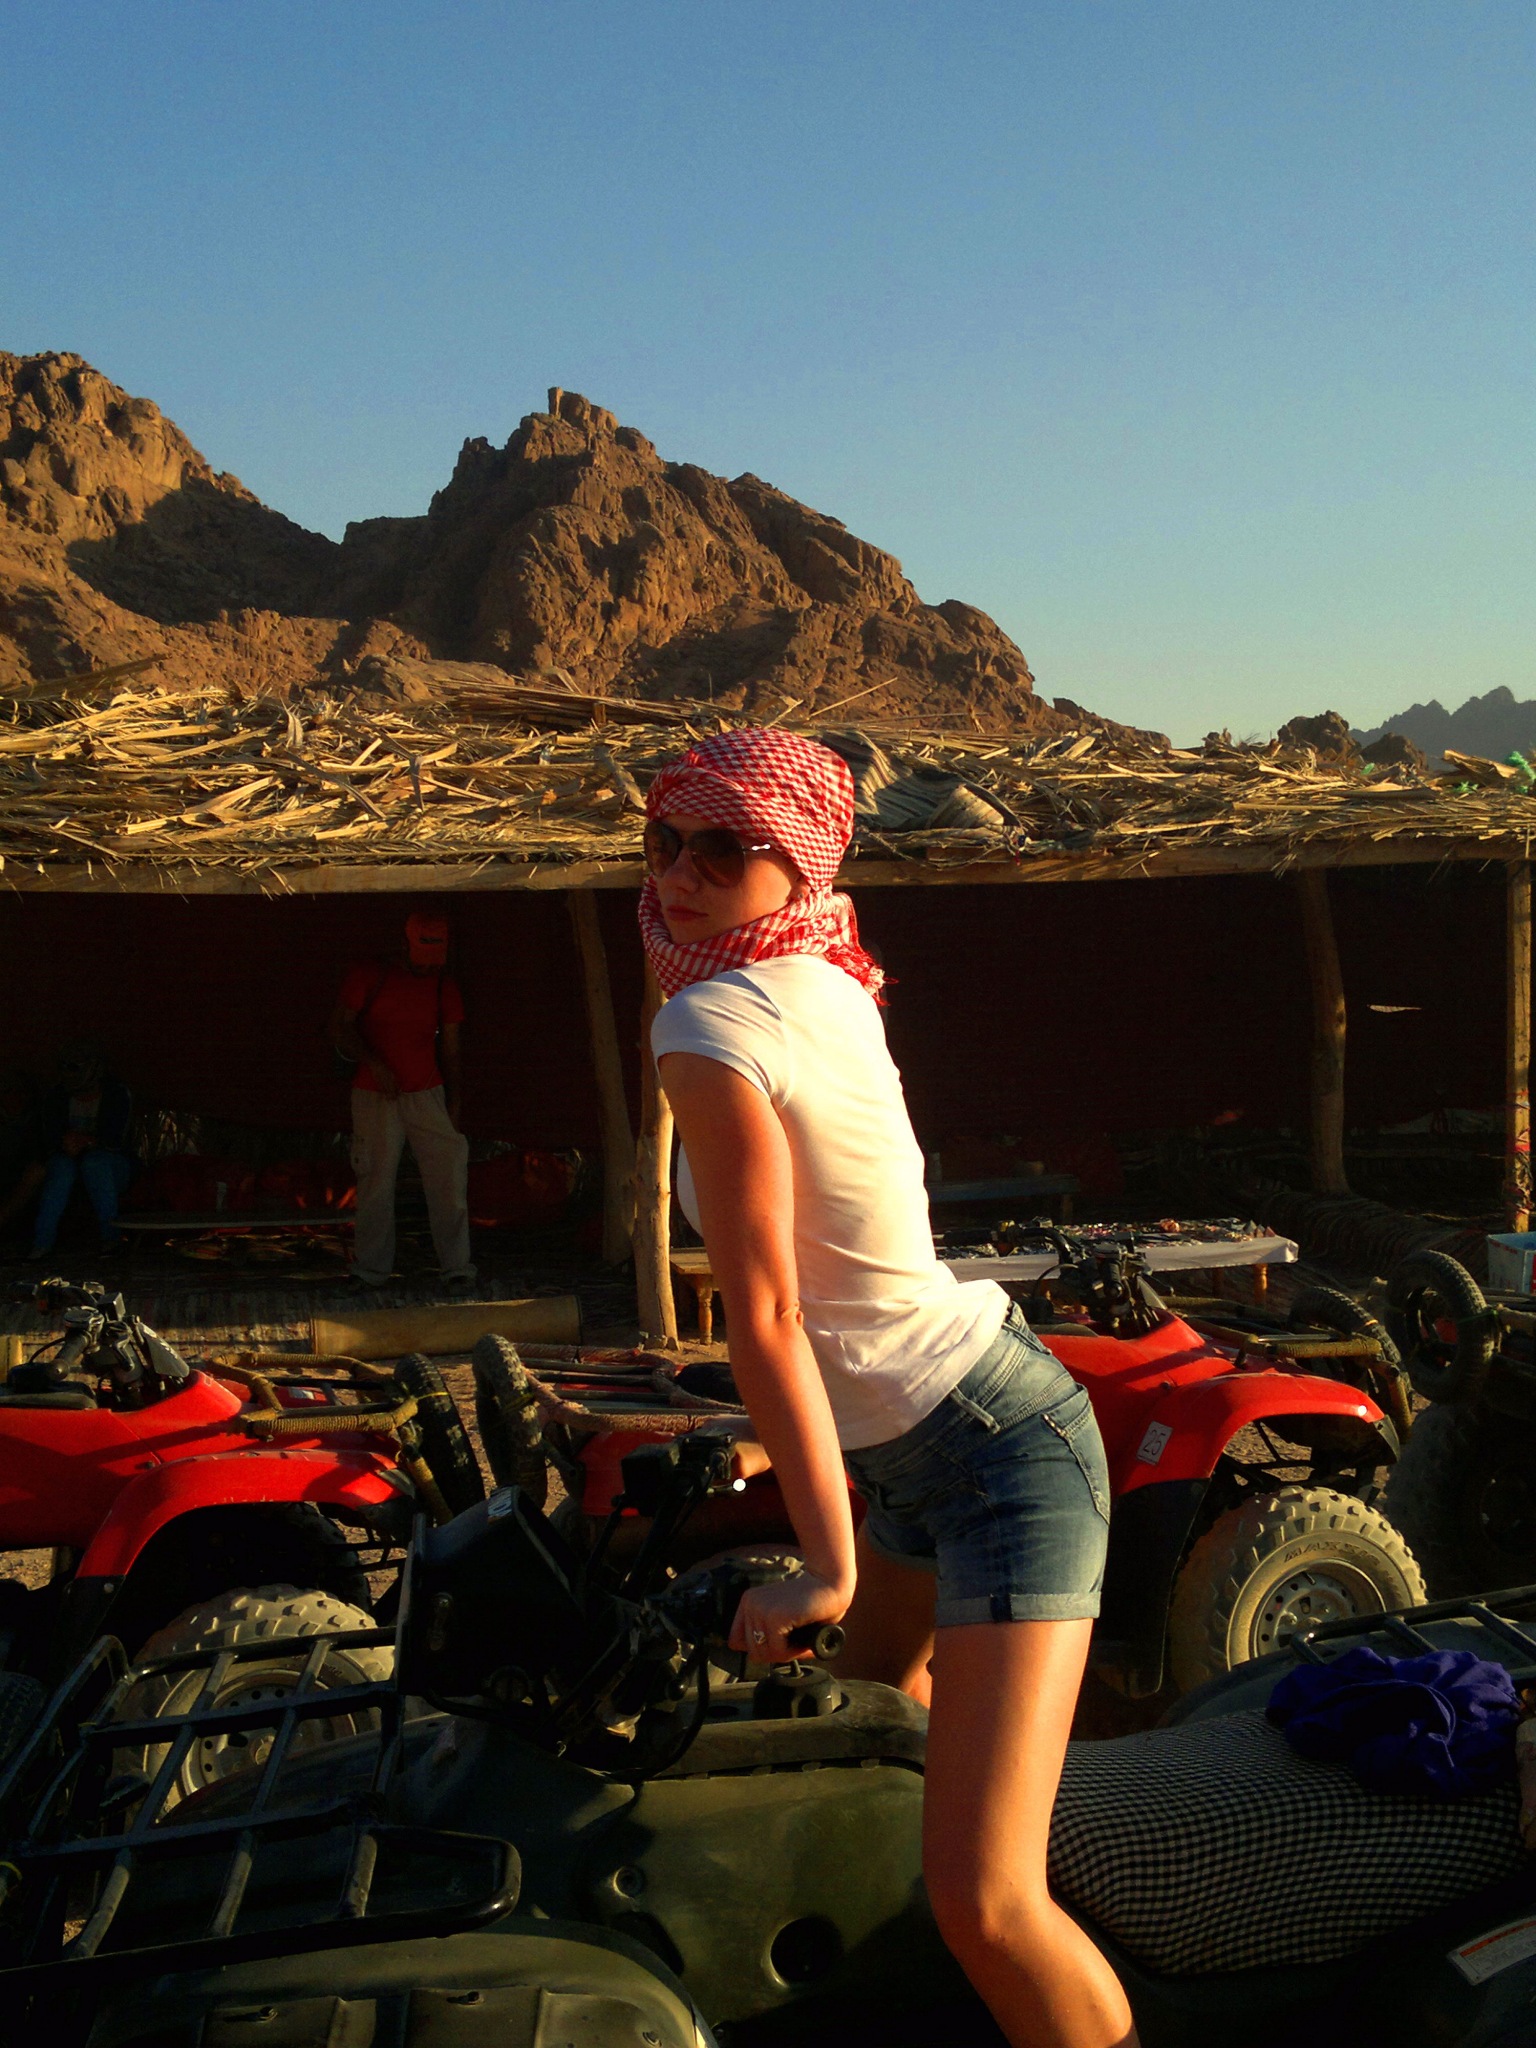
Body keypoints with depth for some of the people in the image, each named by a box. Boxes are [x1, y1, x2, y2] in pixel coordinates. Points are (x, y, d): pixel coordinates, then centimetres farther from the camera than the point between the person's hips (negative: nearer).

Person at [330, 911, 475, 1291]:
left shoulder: (444, 986, 9)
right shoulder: (369, 977, 2)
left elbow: (450, 1050, 11)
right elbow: (340, 1029, -1)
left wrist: (453, 1106, 5)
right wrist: (374, 1063, -16)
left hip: (427, 1095, 2)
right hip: (374, 1097, -2)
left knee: (448, 1175, -8)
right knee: (376, 1182, -1)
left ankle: (457, 1266, -5)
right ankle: (371, 1270, 10)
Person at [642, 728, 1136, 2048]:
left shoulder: (709, 1022, -21)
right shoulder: (825, 986, 4)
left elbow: (764, 1316, -21)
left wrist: (828, 1568, -17)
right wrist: (793, 1433, 23)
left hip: (1000, 1457, -10)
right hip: (910, 1442, 10)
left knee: (982, 1901, -16)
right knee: (877, 1690, 34)